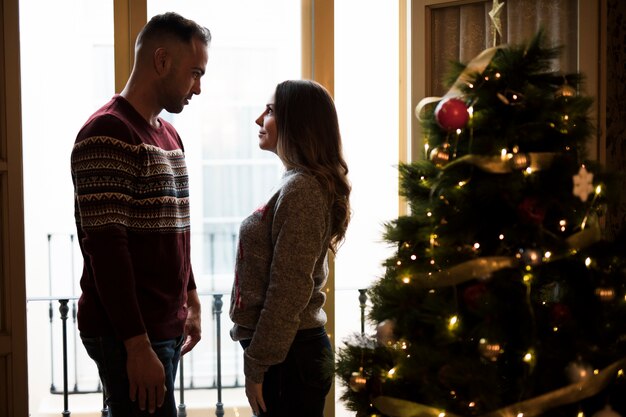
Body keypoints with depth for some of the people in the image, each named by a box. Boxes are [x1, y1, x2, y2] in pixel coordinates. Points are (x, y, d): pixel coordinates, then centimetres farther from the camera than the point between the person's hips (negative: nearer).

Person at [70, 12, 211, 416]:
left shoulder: (169, 135, 15)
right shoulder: (107, 134, -14)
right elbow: (105, 249, -20)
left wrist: (191, 300, 20)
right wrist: (138, 345, -22)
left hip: (165, 325, 9)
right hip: (126, 334, -9)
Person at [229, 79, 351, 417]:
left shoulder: (300, 189, -17)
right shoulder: (308, 184, 13)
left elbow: (288, 290, -21)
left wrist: (256, 366, -17)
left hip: (287, 357, -9)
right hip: (293, 348, 9)